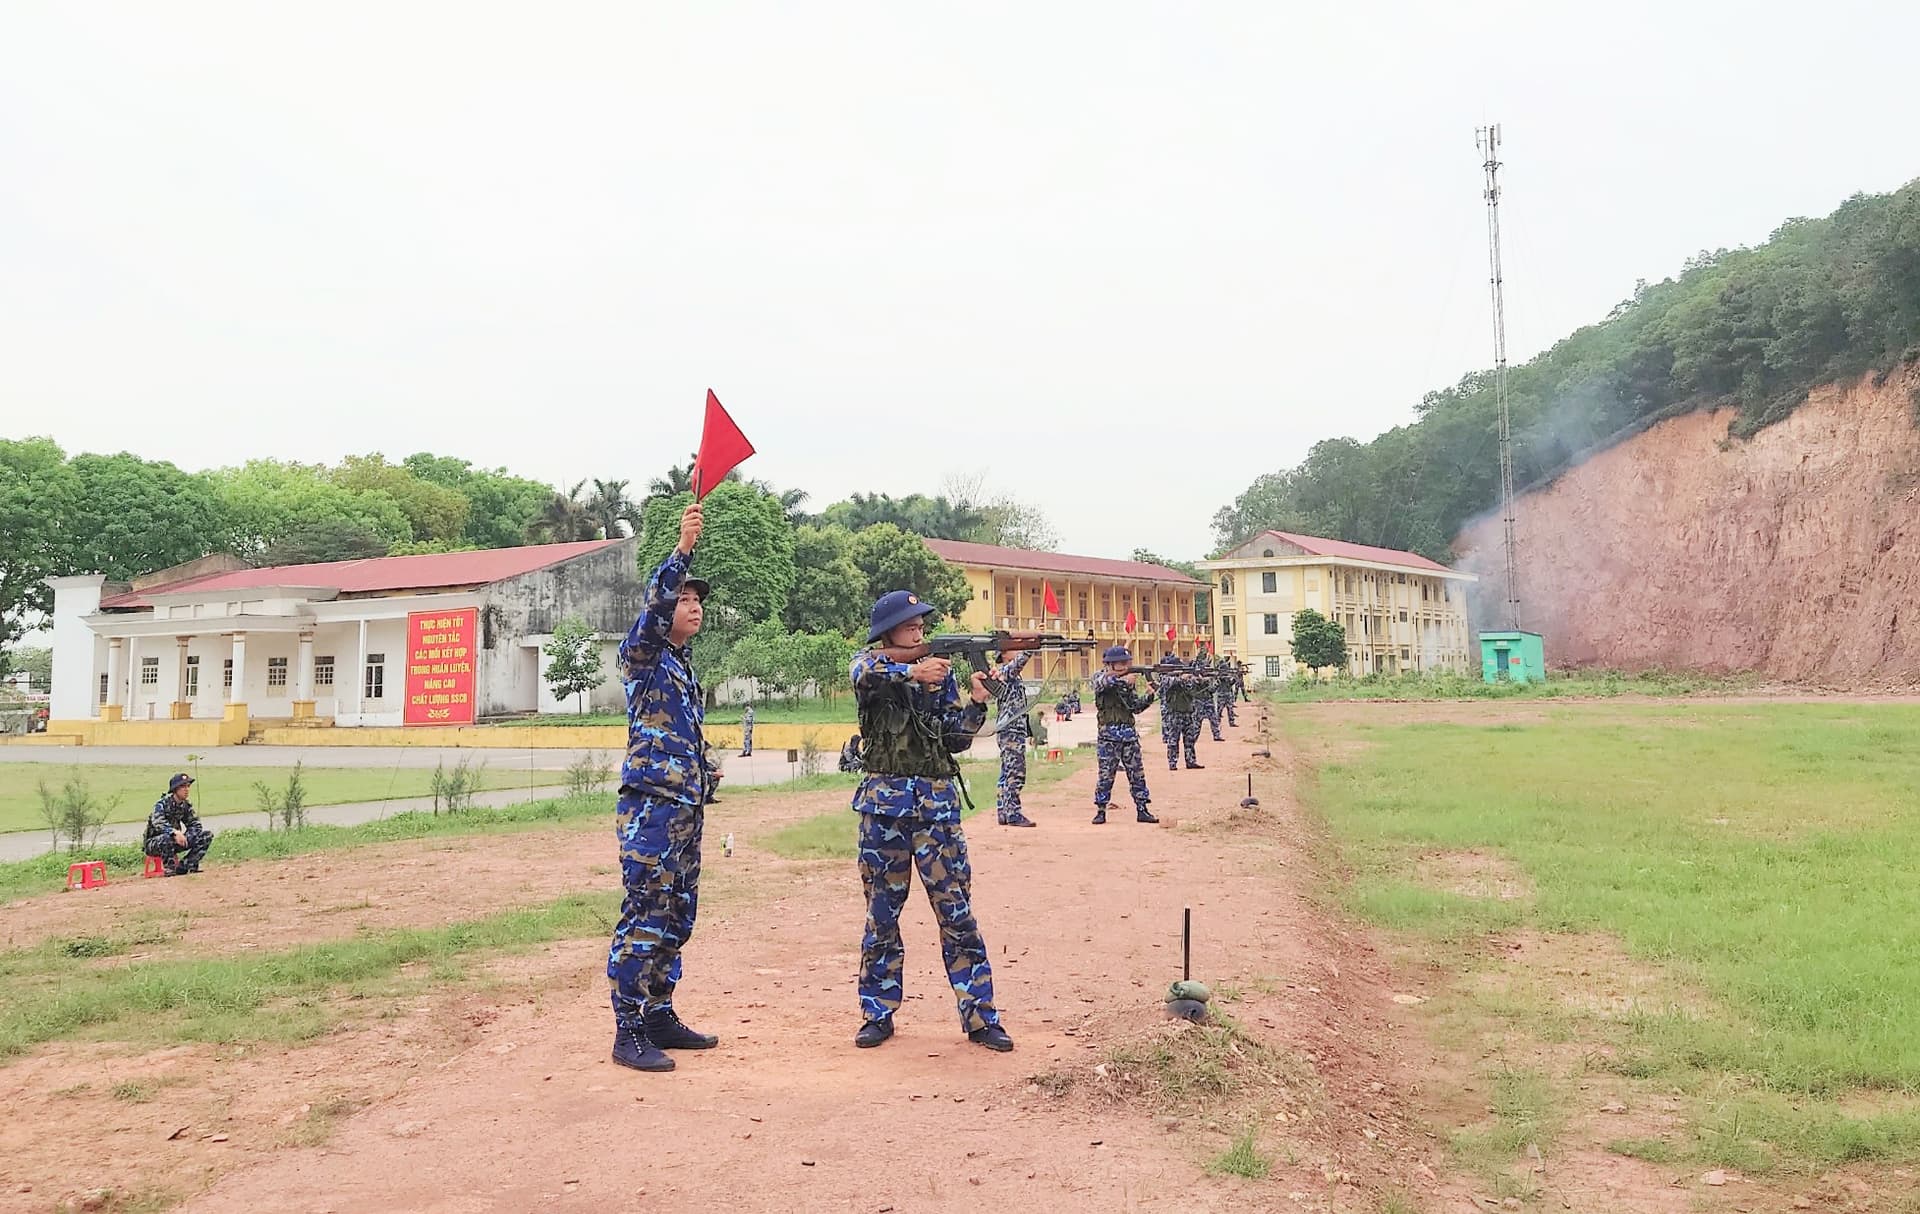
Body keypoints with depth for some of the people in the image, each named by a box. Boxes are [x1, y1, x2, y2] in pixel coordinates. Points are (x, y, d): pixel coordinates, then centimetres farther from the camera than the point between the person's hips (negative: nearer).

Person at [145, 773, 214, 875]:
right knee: (167, 838, -41)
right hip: (153, 843, -6)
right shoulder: (162, 804, -17)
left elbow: (195, 824, 2)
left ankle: (184, 866, -9)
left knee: (207, 835, -7)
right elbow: (158, 823, -35)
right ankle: (169, 869, -22)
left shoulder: (186, 805, 2)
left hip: (175, 841, 6)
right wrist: (175, 832, -51)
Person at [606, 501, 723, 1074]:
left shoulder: (685, 667, 20)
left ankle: (659, 1016, 22)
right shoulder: (642, 656, -4)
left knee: (677, 918, 12)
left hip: (686, 808, 9)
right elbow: (654, 607, -24)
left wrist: (708, 766, 11)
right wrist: (683, 548, -35)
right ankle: (628, 1031, -2)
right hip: (650, 806, -9)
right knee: (643, 919, -7)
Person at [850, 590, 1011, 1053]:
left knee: (956, 909, -1)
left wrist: (975, 703, -10)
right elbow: (865, 675, -23)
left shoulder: (941, 671, 9)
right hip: (884, 801, -1)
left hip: (937, 801, 1)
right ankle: (878, 1013, 20)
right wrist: (914, 672, -36)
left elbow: (956, 739, 6)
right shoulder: (871, 662, 3)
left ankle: (980, 1017, 5)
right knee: (882, 910, 8)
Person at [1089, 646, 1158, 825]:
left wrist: (1149, 696, -7)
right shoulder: (1100, 678, 0)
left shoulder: (1129, 681, 12)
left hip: (1129, 732, 4)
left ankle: (1142, 810, 10)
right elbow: (1102, 683, -25)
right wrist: (1122, 680, -30)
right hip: (1108, 733, -4)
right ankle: (1101, 811, 7)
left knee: (1137, 773, 4)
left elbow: (1136, 707, 8)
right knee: (1106, 773, -2)